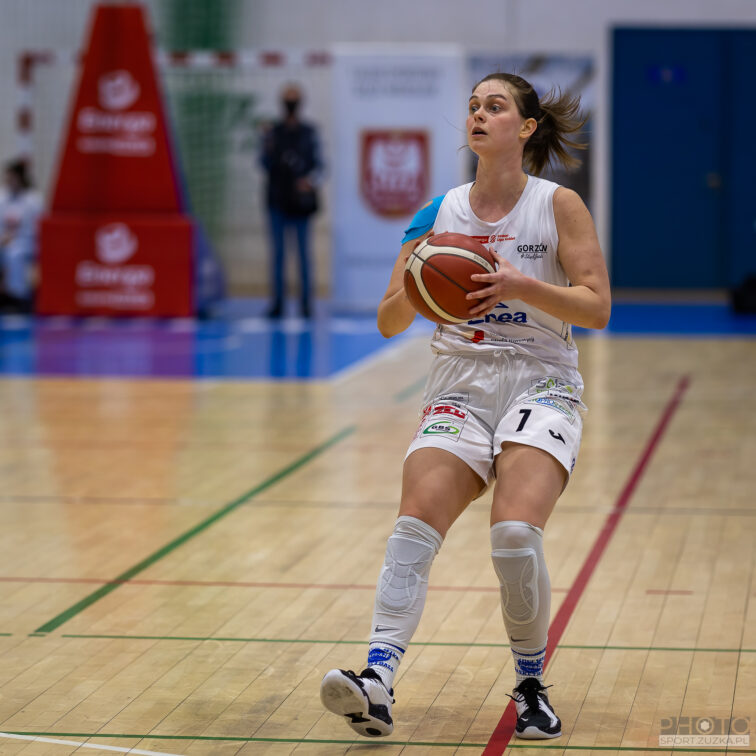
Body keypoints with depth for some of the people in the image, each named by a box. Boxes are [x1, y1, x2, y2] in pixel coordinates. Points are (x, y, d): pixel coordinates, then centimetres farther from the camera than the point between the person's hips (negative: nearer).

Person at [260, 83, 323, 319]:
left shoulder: (309, 133, 5)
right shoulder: (272, 133, 7)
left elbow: (318, 164, 2)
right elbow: (265, 165, 3)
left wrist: (310, 180, -19)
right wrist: (268, 151, -18)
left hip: (301, 200, -1)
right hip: (278, 200, 1)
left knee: (304, 252, -3)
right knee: (278, 252, 1)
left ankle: (306, 302, 1)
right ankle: (277, 303, 4)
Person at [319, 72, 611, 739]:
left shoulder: (559, 206, 2)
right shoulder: (442, 212, 9)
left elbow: (597, 308, -5)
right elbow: (388, 321, 7)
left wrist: (519, 286, -19)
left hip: (541, 384, -3)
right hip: (459, 386, 3)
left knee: (515, 535, -24)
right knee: (415, 524, -21)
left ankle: (532, 687, -4)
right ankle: (378, 684, -30)